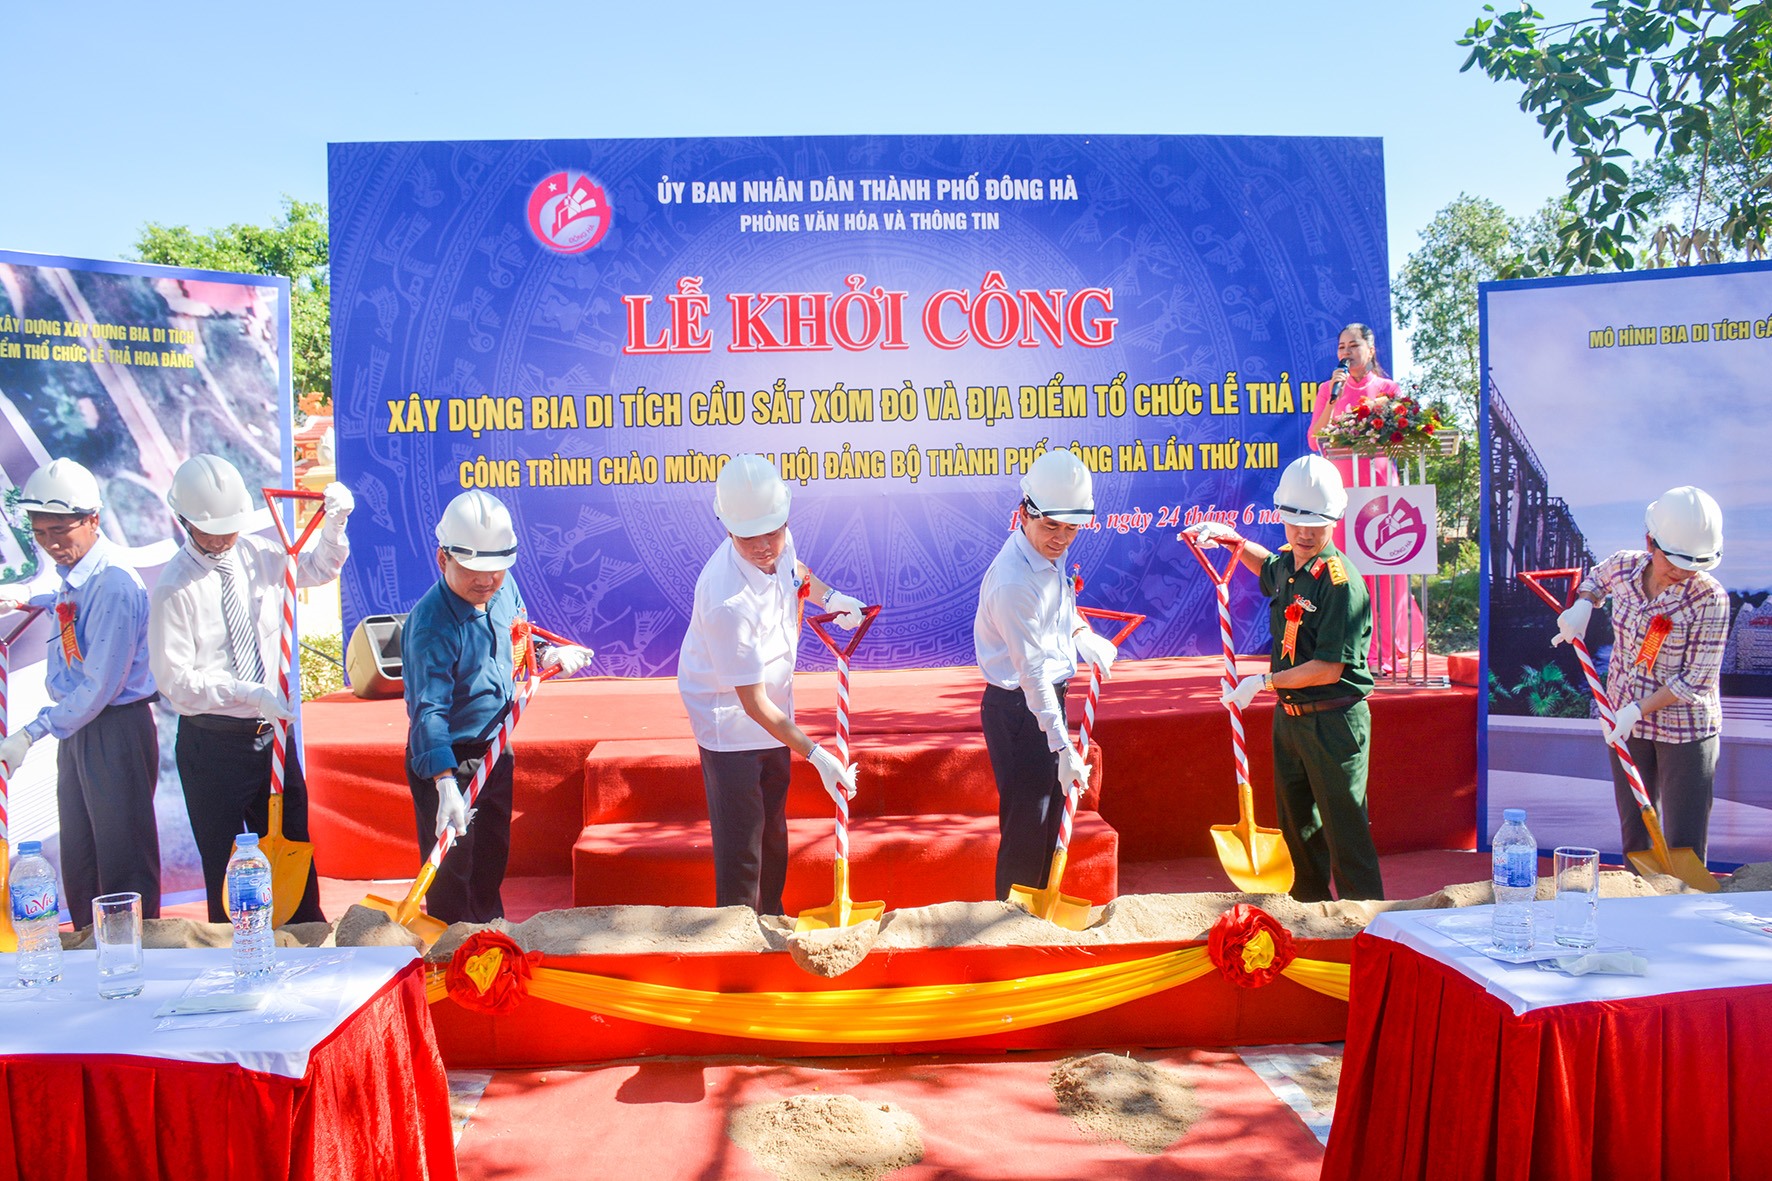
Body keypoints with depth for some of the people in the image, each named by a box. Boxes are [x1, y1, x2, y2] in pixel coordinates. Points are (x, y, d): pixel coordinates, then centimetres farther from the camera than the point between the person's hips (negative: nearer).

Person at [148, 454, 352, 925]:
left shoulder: (258, 555, 0)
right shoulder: (174, 589, -15)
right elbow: (177, 682, -16)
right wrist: (248, 693, -25)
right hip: (213, 744, -4)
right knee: (224, 866, 9)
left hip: (273, 733, 5)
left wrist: (335, 523, 1)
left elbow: (319, 568, 19)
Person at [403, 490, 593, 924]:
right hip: (446, 759, -8)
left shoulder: (504, 589, -5)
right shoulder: (431, 624, -28)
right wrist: (445, 782, -44)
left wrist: (548, 654, 1)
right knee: (451, 873, 2)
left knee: (493, 863, 22)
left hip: (495, 748, 8)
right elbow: (429, 709, -34)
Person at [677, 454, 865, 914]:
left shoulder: (779, 544, -16)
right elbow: (753, 703, -32)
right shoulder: (729, 601, -38)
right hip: (729, 717, -8)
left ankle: (771, 921, 42)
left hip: (772, 711, 8)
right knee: (740, 845, -4)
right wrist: (816, 754, -33)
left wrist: (829, 596, 0)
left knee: (773, 828, 23)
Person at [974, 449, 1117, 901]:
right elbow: (1032, 670, -29)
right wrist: (1062, 747, -28)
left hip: (1047, 699, 10)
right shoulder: (1014, 581, -28)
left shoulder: (1050, 554, 0)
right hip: (1018, 709, -10)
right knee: (1025, 827, -2)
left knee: (1050, 818, 20)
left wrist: (1082, 634, 4)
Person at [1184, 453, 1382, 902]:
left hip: (1333, 723, -8)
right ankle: (1308, 910, 36)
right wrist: (1229, 537, 19)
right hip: (1289, 715, 8)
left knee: (1344, 831, -2)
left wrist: (1262, 682, -17)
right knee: (1297, 824, 19)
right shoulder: (1285, 565, 4)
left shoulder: (1341, 581, -20)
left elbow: (1329, 668, -23)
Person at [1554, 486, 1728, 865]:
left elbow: (1698, 679, -17)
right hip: (1624, 720, 5)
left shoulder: (1709, 598, -18)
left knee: (1685, 841, -1)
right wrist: (1582, 605, 2)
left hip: (1685, 730, -5)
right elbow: (1597, 577, 22)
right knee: (1635, 832, 16)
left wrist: (1639, 710, -22)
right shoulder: (1624, 567, -5)